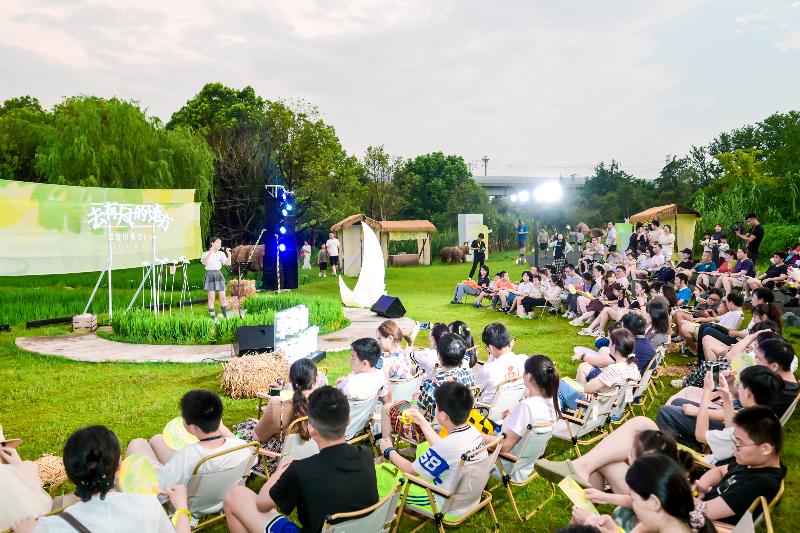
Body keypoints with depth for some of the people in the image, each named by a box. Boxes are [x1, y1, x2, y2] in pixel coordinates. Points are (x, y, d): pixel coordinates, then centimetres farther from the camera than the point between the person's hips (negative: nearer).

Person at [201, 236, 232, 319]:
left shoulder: (221, 254, 7)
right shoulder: (206, 253, -2)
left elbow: (228, 263, -5)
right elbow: (204, 262, -23)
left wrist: (229, 254, -17)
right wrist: (210, 253, -33)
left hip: (219, 274, 3)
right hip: (210, 274, -3)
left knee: (223, 297, 2)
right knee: (211, 297, -2)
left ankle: (225, 316, 9)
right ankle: (213, 317, 3)